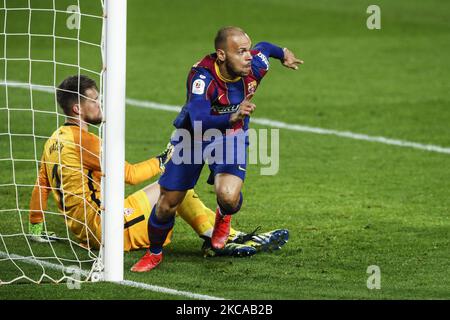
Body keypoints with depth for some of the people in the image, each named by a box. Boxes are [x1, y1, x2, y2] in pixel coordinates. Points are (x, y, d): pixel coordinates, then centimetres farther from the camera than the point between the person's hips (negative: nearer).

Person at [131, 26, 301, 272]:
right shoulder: (202, 77, -35)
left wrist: (283, 54, 26)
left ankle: (223, 217, 15)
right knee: (167, 205, 3)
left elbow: (264, 47, 4)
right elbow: (198, 122, -47)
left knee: (228, 197, -26)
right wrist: (232, 118, -63)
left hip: (231, 138, 2)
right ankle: (154, 254, 34)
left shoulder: (255, 66, -22)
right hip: (192, 138, -2)